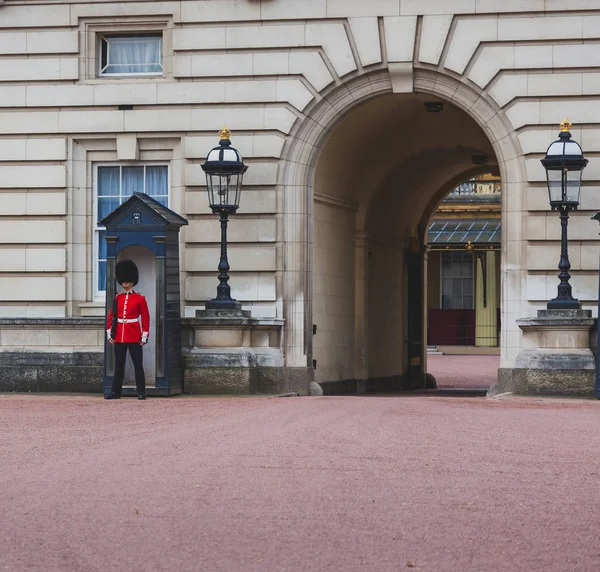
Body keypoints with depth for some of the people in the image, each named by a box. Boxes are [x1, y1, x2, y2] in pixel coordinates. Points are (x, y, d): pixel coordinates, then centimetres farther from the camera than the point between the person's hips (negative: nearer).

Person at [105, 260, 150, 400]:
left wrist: (144, 336, -5)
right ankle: (115, 391, 10)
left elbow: (145, 318, 0)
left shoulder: (140, 299, 0)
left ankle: (141, 392, 4)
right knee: (119, 365, 6)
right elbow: (111, 316, 11)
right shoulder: (117, 298, 9)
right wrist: (109, 333, 3)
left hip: (134, 337, -3)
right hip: (119, 337, 3)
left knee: (138, 365, 0)